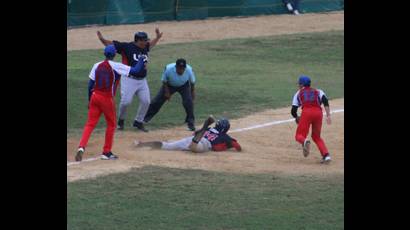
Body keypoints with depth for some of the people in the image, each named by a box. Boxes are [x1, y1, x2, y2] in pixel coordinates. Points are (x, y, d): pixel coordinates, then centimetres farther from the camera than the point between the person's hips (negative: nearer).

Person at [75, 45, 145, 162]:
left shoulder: (97, 66, 4)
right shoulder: (115, 66, -9)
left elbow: (90, 84, 6)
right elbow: (136, 70, -12)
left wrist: (89, 100, 17)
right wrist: (141, 60, 7)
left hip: (95, 96, 4)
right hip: (107, 98, -4)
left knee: (90, 124, 5)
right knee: (111, 124, 14)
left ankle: (81, 147, -16)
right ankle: (106, 152, 16)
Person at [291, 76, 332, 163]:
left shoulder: (298, 93, 23)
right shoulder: (318, 91, 25)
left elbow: (293, 111, 16)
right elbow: (325, 101, 3)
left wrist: (297, 118, 37)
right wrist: (328, 115, -5)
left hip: (306, 112, -3)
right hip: (318, 112, 3)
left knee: (299, 135, 2)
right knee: (316, 136, 19)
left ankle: (305, 141, -35)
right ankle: (326, 155, 0)